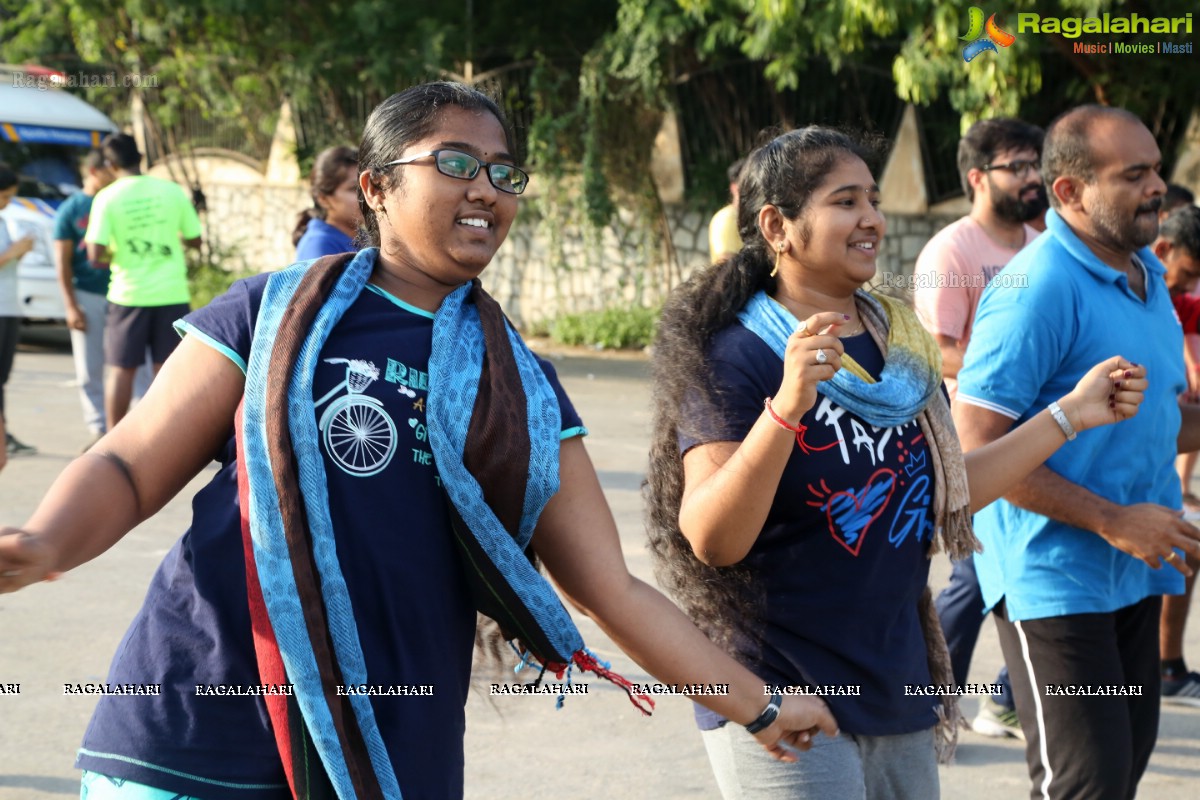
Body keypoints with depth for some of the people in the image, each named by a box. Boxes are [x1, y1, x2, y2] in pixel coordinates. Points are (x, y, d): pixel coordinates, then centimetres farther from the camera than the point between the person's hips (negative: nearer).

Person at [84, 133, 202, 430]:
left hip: (128, 294, -1)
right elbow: (194, 239, 8)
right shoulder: (172, 191, 0)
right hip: (171, 293, 1)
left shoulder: (107, 198, -7)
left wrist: (111, 258, 10)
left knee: (121, 369, 8)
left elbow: (96, 256, -12)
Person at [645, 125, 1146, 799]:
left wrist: (1070, 414, 13)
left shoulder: (900, 344, 9)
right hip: (780, 706, -7)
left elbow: (946, 498, 16)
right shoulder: (736, 354, -12)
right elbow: (712, 539, -22)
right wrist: (787, 406, -34)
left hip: (895, 689, 7)